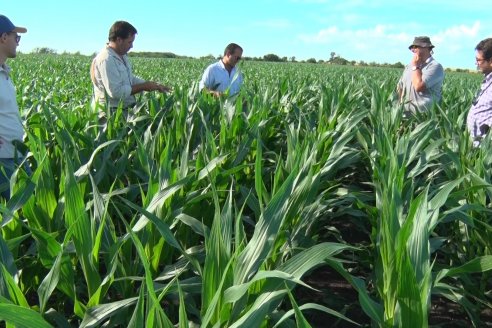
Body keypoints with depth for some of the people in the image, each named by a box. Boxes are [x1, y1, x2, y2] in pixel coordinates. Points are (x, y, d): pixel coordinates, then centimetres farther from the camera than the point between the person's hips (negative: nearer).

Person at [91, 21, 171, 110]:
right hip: (112, 110, -10)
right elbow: (116, 92, -24)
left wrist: (154, 85, 12)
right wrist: (143, 87, -15)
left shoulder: (122, 56, 14)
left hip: (125, 108, 10)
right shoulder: (106, 60, -18)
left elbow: (130, 79, 26)